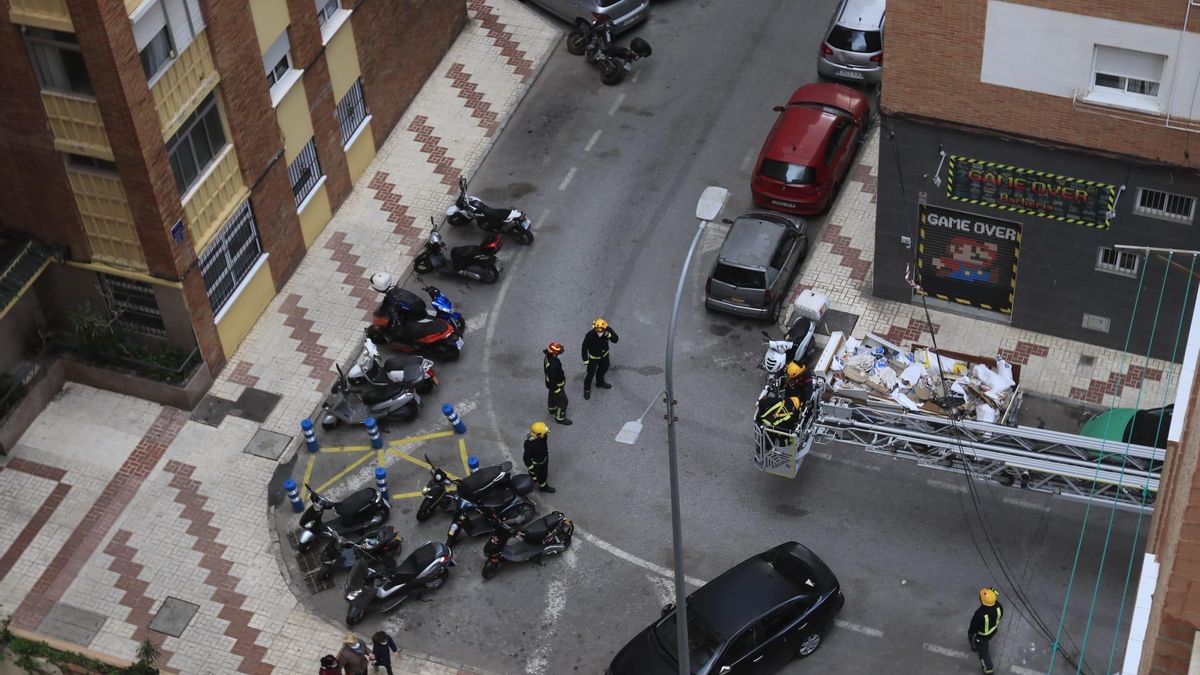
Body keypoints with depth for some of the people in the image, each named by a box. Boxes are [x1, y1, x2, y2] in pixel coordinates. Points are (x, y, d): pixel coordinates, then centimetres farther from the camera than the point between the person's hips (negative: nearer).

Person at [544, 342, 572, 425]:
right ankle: (560, 418, 28)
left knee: (552, 396, 33)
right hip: (556, 386, -9)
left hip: (551, 383, 9)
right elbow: (553, 380, -33)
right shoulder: (553, 365, -43)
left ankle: (552, 409, 58)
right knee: (562, 401, 10)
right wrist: (557, 390, -20)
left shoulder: (548, 357, -13)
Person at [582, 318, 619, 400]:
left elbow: (616, 340, -23)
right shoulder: (590, 335, -33)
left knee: (603, 369, 27)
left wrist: (609, 335, -43)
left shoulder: (608, 330, -25)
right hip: (593, 357, -4)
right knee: (591, 373, 4)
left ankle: (600, 382, 56)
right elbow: (584, 347, -21)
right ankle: (587, 389, 30)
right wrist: (585, 360, -14)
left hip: (604, 355, 4)